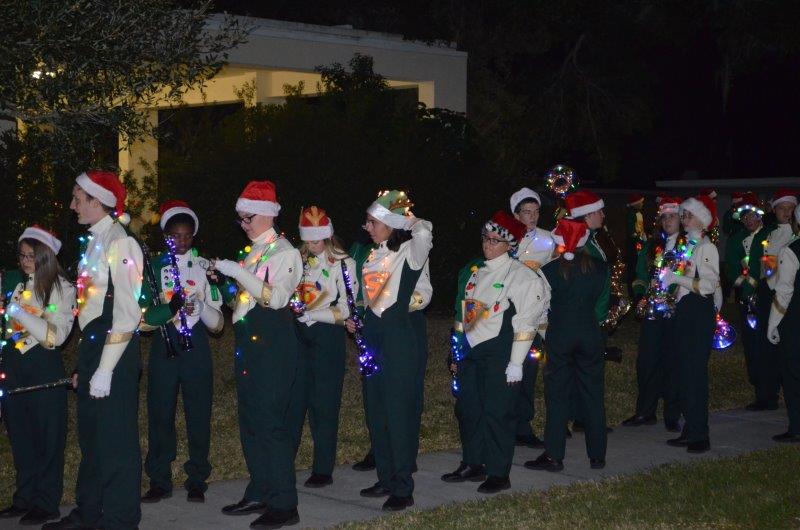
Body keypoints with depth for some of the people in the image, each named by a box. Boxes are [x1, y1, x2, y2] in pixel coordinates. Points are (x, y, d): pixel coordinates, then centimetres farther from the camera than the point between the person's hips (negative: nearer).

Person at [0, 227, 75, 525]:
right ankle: (24, 498, 21)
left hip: (43, 366, -5)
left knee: (47, 435, 1)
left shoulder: (62, 289, -4)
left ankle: (47, 504, 8)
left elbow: (56, 335, -13)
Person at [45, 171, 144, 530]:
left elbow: (127, 311, -19)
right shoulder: (93, 242, 13)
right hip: (91, 345, 9)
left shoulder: (119, 243, -14)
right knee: (90, 435, 17)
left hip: (115, 350, -9)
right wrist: (85, 365, 13)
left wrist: (105, 369, -20)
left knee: (116, 437, -1)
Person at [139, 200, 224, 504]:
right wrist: (170, 309, -18)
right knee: (160, 413, 0)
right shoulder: (154, 268, 5)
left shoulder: (205, 268, 5)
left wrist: (199, 305, -15)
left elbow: (217, 325, 4)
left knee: (199, 414, 1)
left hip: (195, 346, 0)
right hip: (164, 346, 0)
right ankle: (159, 480, 10)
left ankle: (197, 481, 11)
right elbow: (144, 318, -1)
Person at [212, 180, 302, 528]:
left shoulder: (283, 252, -8)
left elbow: (276, 298, -21)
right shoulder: (252, 251, 16)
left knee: (270, 421, -9)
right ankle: (259, 494, 23)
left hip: (272, 343, -9)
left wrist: (238, 273, -22)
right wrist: (223, 279, 6)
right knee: (249, 421, 13)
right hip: (248, 342, 9)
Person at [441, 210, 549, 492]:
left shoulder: (522, 276, -8)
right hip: (471, 351, 7)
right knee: (467, 409, 11)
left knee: (497, 413, -4)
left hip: (499, 354, -7)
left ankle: (499, 474, 6)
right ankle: (472, 464, 25)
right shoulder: (475, 271, 15)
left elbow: (525, 322, -12)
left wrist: (515, 363, -16)